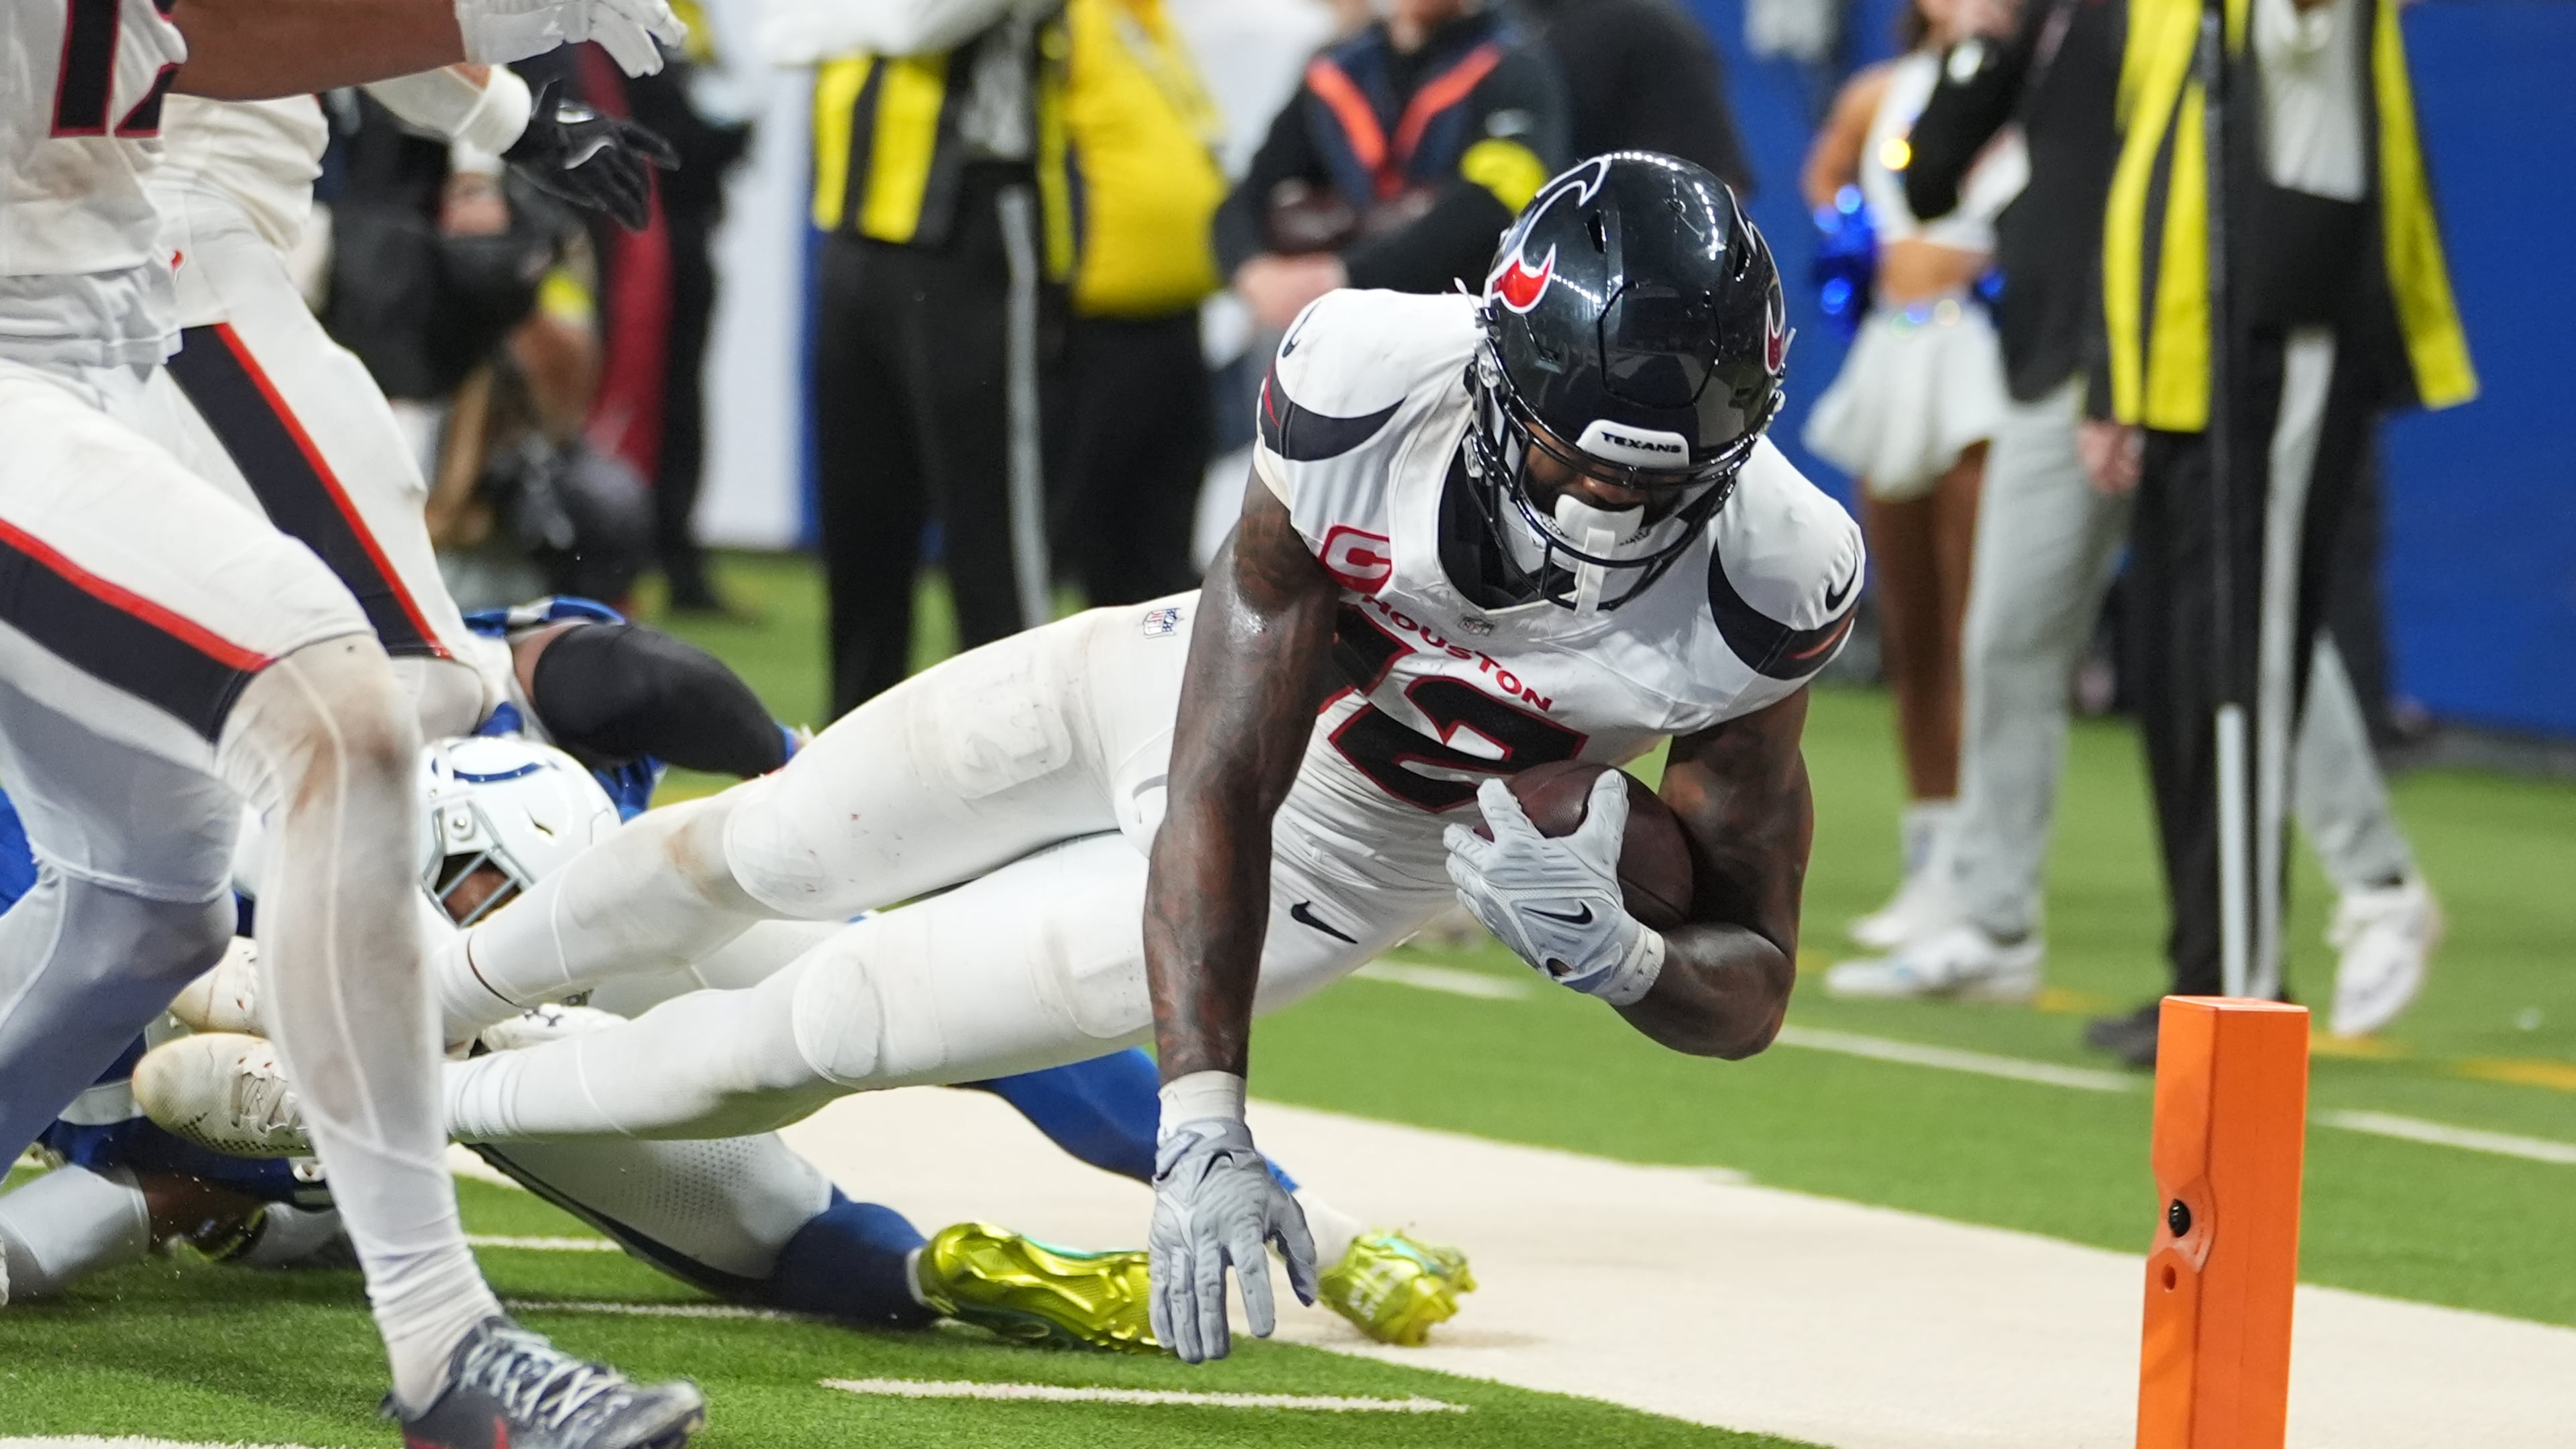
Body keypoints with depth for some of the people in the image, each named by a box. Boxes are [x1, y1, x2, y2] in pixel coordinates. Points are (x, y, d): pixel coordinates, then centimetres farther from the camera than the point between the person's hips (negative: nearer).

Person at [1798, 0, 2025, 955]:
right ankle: (1927, 856, 18)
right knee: (1908, 632, 10)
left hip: (1985, 349, -6)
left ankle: (1967, 867, -13)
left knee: (1972, 626, -12)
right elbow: (1826, 175, 31)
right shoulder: (1879, 97, 12)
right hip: (1893, 354, 6)